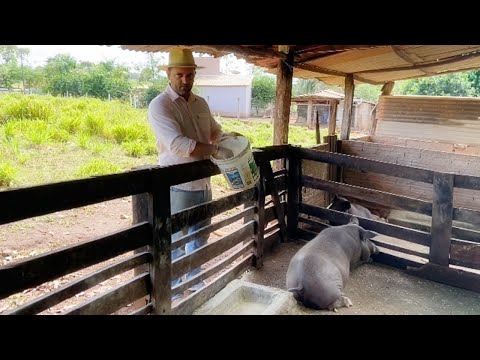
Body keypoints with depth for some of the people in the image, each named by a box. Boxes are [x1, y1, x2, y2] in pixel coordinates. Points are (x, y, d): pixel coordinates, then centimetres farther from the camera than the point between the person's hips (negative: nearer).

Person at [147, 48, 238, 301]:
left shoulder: (201, 103, 10)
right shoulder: (160, 105, -13)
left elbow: (214, 131, 22)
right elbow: (177, 144, -26)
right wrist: (216, 151, -25)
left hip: (203, 183, 7)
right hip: (178, 187, -7)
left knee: (200, 237, 20)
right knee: (176, 242, 5)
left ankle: (195, 280, 40)